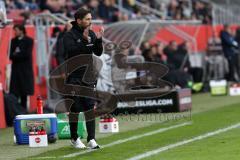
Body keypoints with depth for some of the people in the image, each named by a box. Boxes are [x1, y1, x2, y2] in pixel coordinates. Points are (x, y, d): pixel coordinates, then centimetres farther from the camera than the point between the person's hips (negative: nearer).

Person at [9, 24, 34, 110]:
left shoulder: (29, 41, 1)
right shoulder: (13, 41, 11)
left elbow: (27, 54, -9)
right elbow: (11, 55, 3)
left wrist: (16, 54, -3)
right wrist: (20, 55, -12)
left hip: (25, 68, -2)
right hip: (16, 68, 2)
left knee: (24, 92, 1)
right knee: (15, 93, -5)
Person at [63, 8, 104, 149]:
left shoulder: (91, 34, 8)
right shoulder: (70, 35, -10)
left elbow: (98, 53, 6)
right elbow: (71, 51, -24)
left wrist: (98, 40, -10)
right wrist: (84, 41, -33)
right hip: (74, 76, -5)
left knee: (90, 108, -2)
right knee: (75, 109, 3)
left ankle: (91, 139, -2)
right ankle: (74, 138, 16)